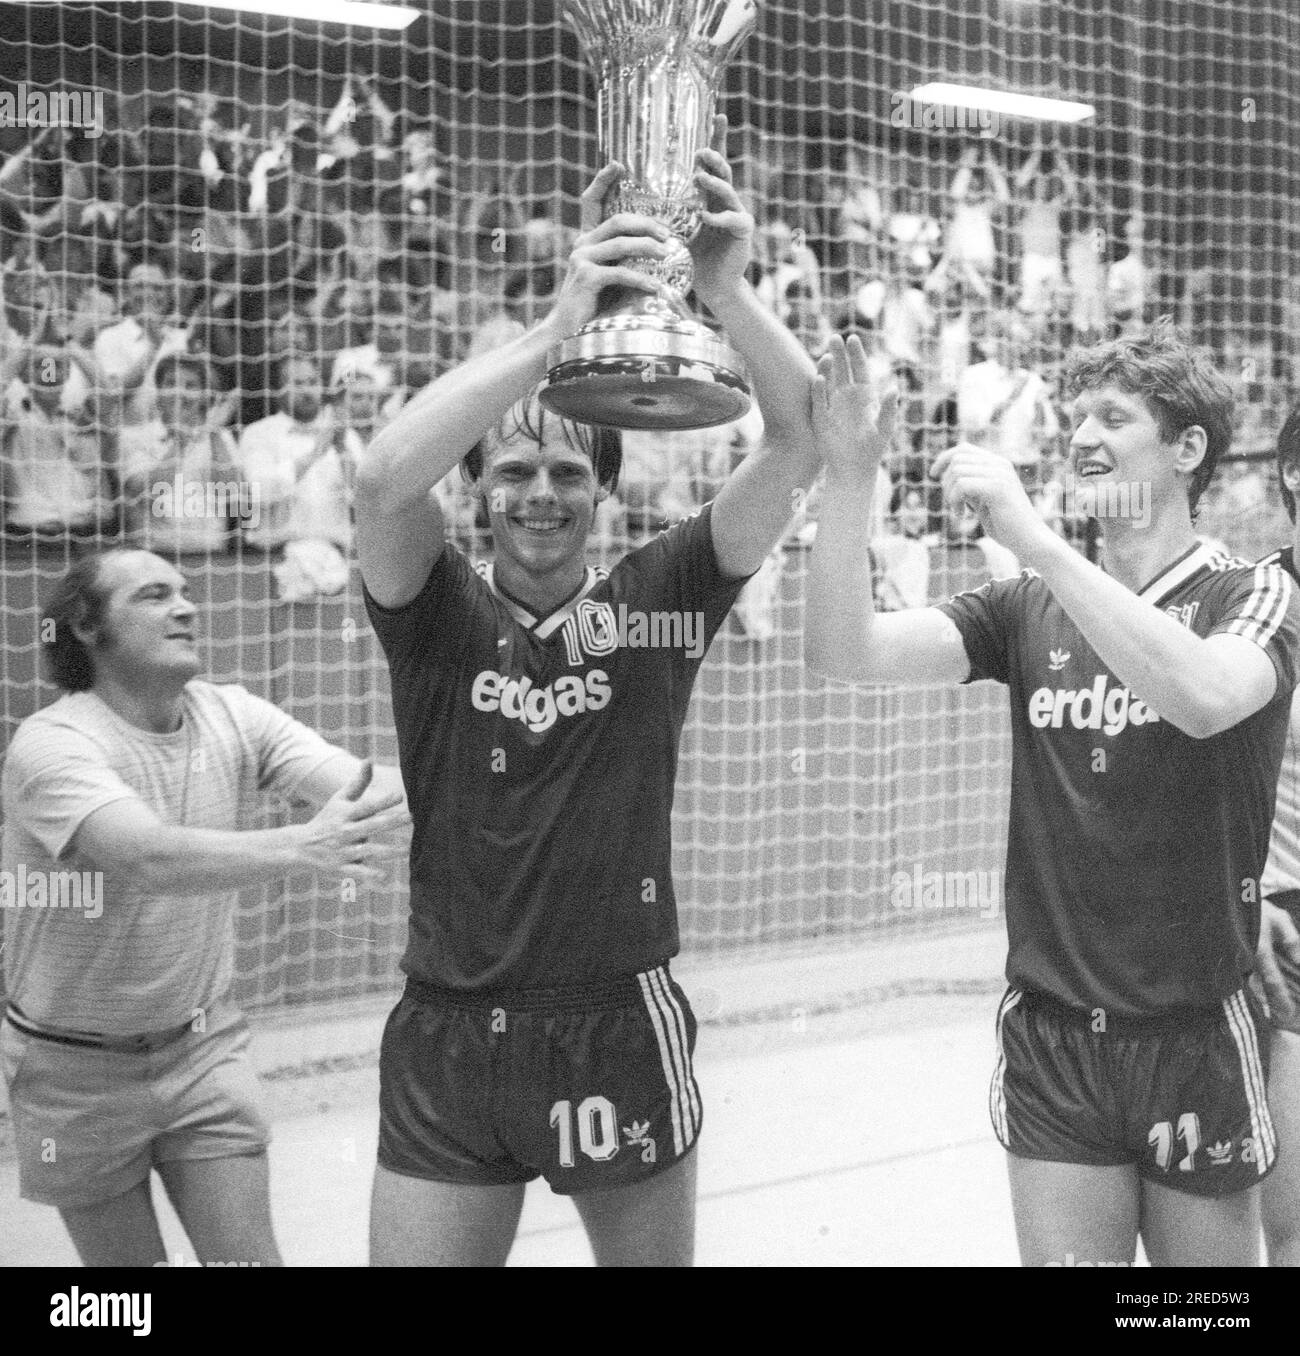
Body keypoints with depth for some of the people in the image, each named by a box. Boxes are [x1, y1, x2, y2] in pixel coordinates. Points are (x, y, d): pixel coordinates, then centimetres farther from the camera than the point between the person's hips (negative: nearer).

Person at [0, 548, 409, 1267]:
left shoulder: (233, 716, -7)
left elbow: (362, 784, -21)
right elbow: (149, 859, -40)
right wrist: (299, 845, -56)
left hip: (202, 1048, 3)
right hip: (79, 1069, -3)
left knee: (251, 1256, 4)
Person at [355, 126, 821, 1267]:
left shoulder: (658, 598, -1)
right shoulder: (437, 610, -2)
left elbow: (807, 442, -11)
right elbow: (384, 480, -24)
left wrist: (729, 292, -26)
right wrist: (558, 326, -30)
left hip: (623, 1032, 1)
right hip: (449, 1040, 0)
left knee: (655, 1255, 18)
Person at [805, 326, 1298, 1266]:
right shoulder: (1028, 612, 5)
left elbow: (1204, 697, -28)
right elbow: (846, 651, -7)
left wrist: (1032, 535, -31)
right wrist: (850, 480, -19)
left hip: (1196, 1038, -2)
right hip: (1049, 1039, 2)